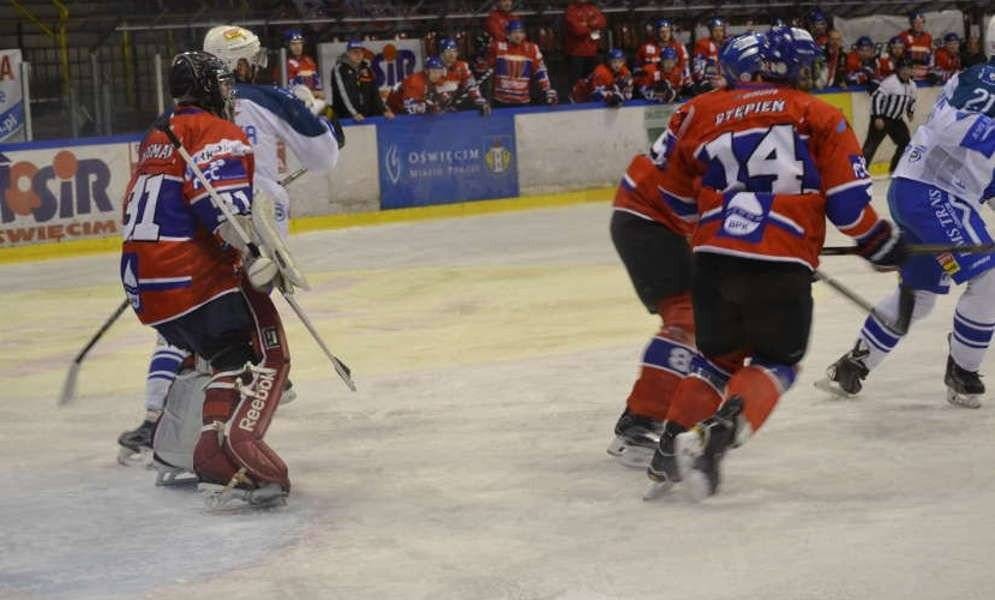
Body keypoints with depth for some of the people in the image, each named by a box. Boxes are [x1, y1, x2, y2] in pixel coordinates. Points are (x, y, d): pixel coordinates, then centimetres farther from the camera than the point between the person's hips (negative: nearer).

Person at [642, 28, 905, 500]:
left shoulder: (702, 112, 14)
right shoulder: (818, 117, 6)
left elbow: (673, 187, 20)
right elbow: (848, 203, 2)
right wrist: (880, 243, 19)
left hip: (712, 257, 3)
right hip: (782, 266, -3)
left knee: (717, 356, 25)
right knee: (775, 363, 16)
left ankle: (670, 449, 12)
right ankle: (719, 434, -10)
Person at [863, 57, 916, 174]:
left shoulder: (912, 85, 6)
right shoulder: (890, 82, -19)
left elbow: (911, 100, 25)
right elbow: (876, 97, -22)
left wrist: (910, 111, 7)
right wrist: (877, 118, -25)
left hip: (896, 120, 8)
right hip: (881, 119, -8)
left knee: (906, 142, 8)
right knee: (871, 145, -13)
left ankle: (895, 168, 21)